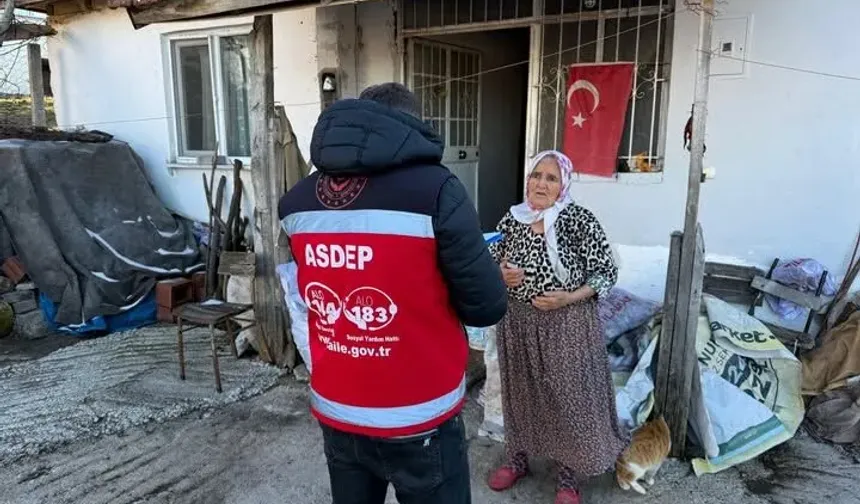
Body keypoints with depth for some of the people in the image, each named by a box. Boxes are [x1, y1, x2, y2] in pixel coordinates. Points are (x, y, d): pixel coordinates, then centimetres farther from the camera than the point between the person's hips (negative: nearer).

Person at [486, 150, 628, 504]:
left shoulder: (580, 222, -13)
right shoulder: (511, 220, 0)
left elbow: (606, 273, -9)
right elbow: (492, 262, 12)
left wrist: (568, 298, -21)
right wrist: (500, 274, -11)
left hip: (566, 325, -4)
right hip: (517, 322, 4)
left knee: (567, 397, 7)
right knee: (519, 392, 17)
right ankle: (518, 459, 40)